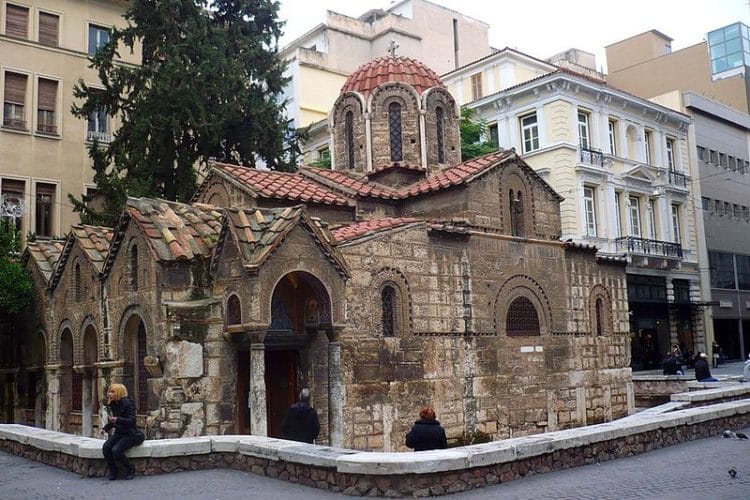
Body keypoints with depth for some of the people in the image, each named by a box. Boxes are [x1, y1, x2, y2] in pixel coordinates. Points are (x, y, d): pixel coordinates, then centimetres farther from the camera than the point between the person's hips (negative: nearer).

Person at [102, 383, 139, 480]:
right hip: (118, 433, 7)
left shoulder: (128, 404, -14)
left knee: (116, 450, -27)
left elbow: (132, 421, -23)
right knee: (105, 447, -20)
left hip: (129, 435, -7)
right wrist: (105, 428, 2)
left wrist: (117, 419, -34)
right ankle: (112, 471, -2)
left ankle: (130, 469, -4)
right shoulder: (112, 405, 8)